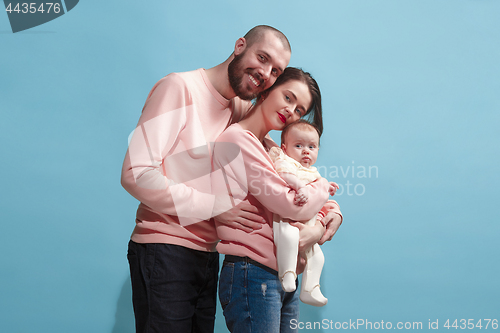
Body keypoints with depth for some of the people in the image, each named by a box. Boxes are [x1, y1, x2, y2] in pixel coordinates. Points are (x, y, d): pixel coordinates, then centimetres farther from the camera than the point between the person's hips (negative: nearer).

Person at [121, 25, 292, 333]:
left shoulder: (242, 109, 10)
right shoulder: (180, 87, -10)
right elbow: (136, 174, -19)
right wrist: (215, 207, -17)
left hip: (207, 256, 7)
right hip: (164, 252, -7)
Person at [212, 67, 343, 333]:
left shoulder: (272, 149, 15)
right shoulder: (237, 139, -12)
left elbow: (324, 202, 16)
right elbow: (291, 206, -18)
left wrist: (333, 215, -7)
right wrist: (323, 186, 1)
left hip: (285, 277, 9)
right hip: (253, 276, -8)